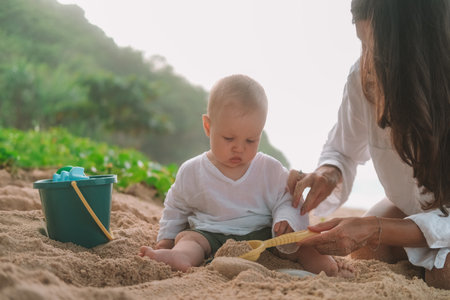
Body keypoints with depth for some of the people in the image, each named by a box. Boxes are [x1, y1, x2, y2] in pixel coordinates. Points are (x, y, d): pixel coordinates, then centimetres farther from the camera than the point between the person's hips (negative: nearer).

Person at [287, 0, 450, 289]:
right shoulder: (362, 78, -22)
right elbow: (342, 151, -3)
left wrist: (376, 230, -45)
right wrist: (329, 174, -28)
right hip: (411, 208, 3)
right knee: (365, 253, -22)